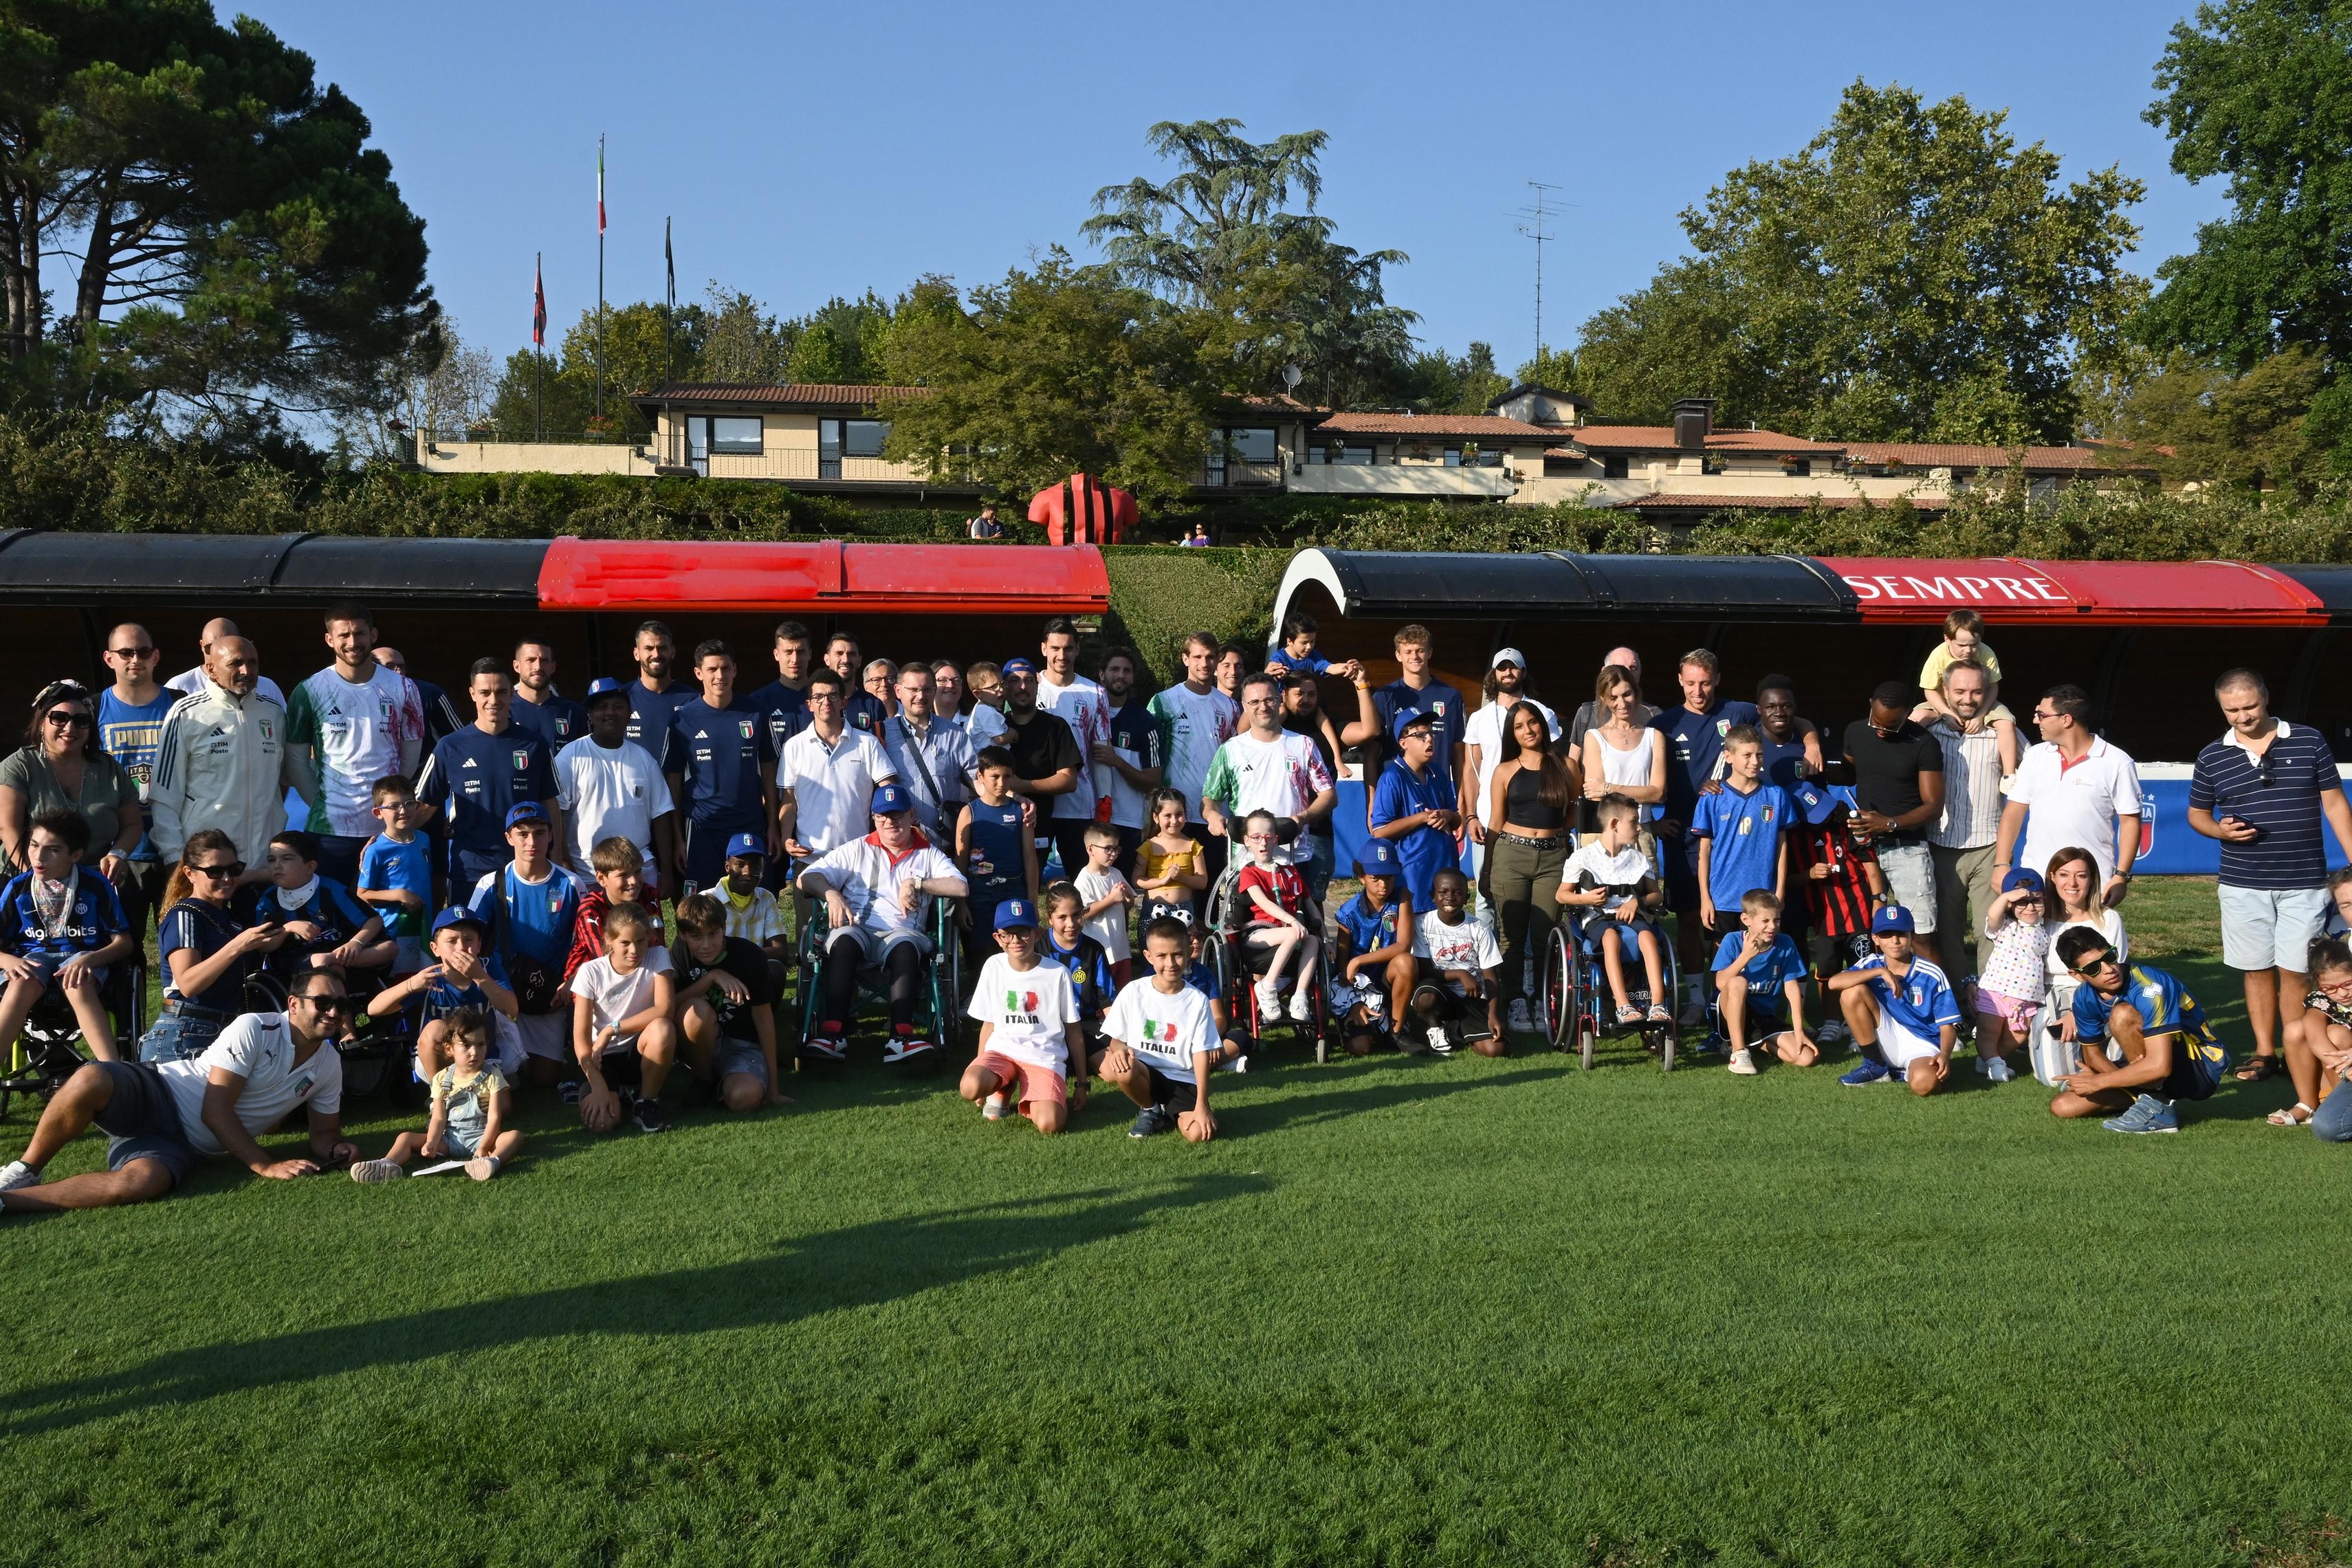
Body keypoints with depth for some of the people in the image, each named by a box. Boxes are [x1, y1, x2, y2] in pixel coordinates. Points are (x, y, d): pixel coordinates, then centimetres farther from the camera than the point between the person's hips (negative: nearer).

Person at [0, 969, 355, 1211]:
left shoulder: (329, 1066, 8)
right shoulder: (254, 1029, -11)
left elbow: (324, 1132, 17)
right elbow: (216, 1111, -15)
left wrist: (335, 1149, -8)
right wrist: (266, 1166, -20)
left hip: (184, 1145, 4)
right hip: (157, 1094, -4)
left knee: (142, 1182, -33)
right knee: (90, 1080, -38)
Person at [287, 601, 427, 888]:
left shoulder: (402, 689, 3)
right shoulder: (310, 692, 0)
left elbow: (410, 756, 9)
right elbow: (297, 759, 3)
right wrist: (322, 805, -3)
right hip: (330, 829, -1)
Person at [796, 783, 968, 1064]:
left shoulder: (928, 855, 19)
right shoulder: (857, 850, 19)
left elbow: (961, 888, 2)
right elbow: (807, 878, 9)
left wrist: (917, 883, -5)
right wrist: (831, 893, -12)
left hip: (901, 933, 0)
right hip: (856, 929, 0)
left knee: (905, 946, -37)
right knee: (845, 939, -36)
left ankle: (901, 1038, -48)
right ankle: (833, 1033, -44)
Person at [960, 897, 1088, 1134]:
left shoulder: (1057, 973, -3)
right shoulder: (994, 967, 5)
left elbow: (1073, 1031, 4)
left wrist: (1081, 1084, 6)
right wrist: (982, 1071, 17)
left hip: (1045, 1057, -3)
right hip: (1002, 1050, 3)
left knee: (1049, 1125, -29)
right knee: (970, 1087, -32)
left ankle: (1029, 1103, 8)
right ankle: (1004, 1087, 4)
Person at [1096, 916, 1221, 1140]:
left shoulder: (1197, 1001, -4)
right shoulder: (1134, 991, -3)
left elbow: (1201, 1054, -4)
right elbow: (1116, 1039, 4)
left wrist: (1202, 1105, -12)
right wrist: (1119, 1049, -22)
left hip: (1182, 1080, -1)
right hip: (1143, 1072, 1)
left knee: (1199, 1133, -26)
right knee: (1122, 1069, -35)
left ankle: (1166, 1113, 10)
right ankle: (1149, 1110, -1)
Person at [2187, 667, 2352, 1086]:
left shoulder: (2309, 741, 0)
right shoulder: (2212, 757, 3)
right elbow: (2196, 813, 14)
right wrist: (2221, 830, -9)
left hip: (2303, 883, -2)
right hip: (2243, 886, 2)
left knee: (2295, 971, -2)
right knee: (2256, 971, 7)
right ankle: (2264, 1052, 16)